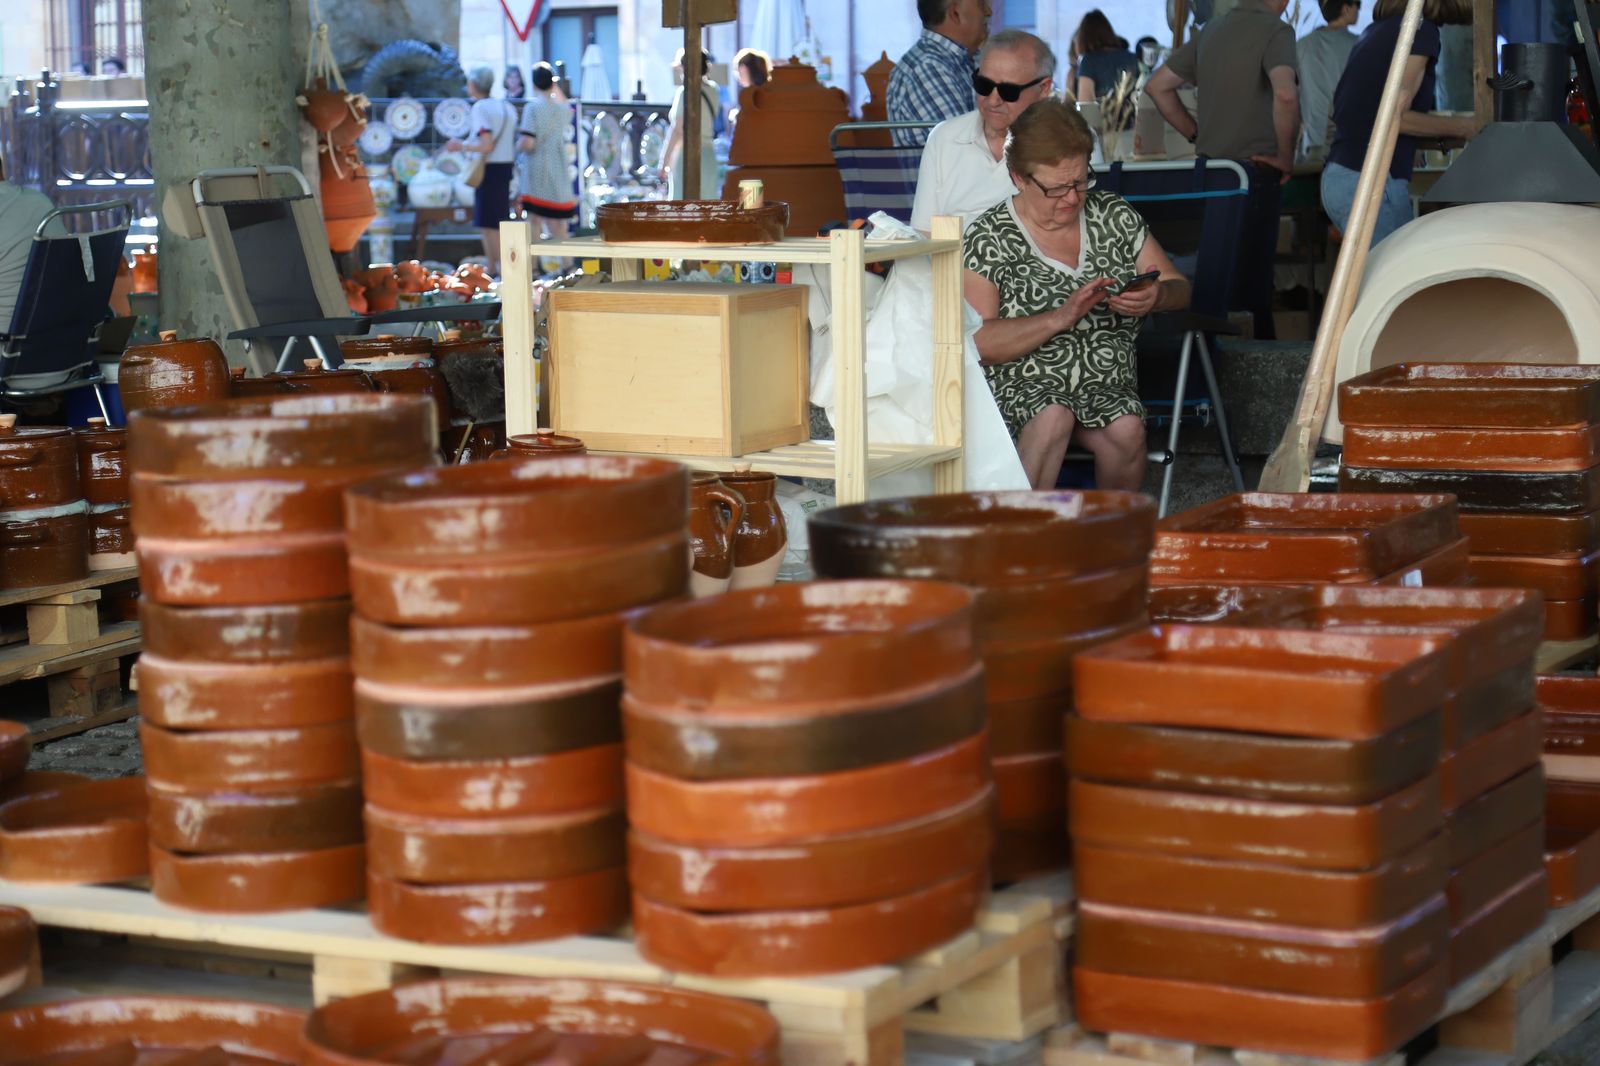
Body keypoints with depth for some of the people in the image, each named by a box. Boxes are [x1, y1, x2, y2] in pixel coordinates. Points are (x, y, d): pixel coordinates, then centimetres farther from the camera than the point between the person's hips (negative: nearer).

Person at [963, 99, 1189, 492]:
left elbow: (1179, 289, 14)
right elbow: (977, 343, -12)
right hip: (1023, 386, -3)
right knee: (1053, 417, -36)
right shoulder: (989, 237, -1)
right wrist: (1062, 317, -21)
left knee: (1127, 430, -30)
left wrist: (1155, 297, -11)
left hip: (1108, 386, 3)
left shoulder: (1114, 215, 11)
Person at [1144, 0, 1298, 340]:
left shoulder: (1211, 30, 13)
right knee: (1252, 279, -4)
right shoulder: (1275, 30, -9)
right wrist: (1286, 157, -14)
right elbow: (1285, 95, -26)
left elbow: (1157, 86, 17)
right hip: (1254, 170, -7)